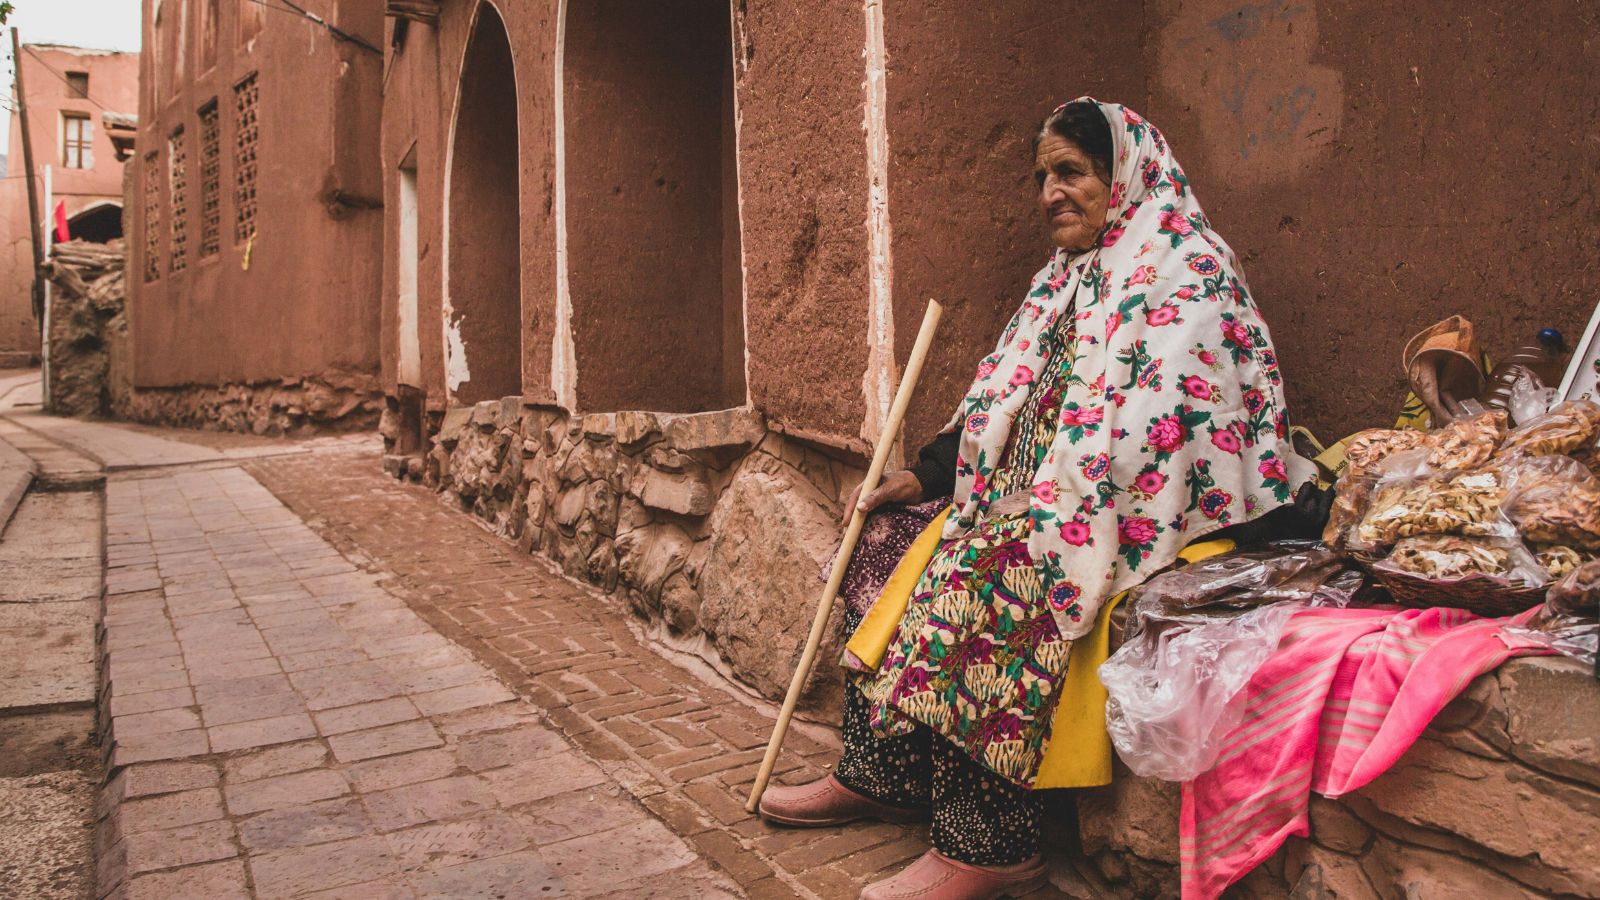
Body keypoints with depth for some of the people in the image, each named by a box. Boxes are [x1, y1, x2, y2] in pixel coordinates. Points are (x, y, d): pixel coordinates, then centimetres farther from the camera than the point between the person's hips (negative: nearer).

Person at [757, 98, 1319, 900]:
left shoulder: (1184, 275, -9)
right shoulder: (1068, 276, 19)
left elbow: (1150, 430, -21)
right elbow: (1005, 397, 18)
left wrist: (1048, 517, -25)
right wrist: (926, 476, 7)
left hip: (1136, 517, -9)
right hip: (1041, 501, 9)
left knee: (982, 572, -32)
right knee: (889, 541, -1)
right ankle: (875, 775, 6)